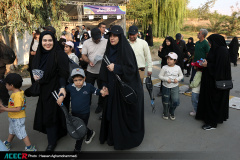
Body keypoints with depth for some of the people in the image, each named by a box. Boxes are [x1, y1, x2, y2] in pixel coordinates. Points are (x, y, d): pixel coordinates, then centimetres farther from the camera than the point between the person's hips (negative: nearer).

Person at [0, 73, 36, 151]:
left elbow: (18, 109, -33)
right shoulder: (15, 93, 2)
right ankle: (7, 144, 52)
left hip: (17, 119, -10)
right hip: (13, 118, 10)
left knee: (21, 133, 3)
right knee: (12, 132, 29)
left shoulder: (17, 95, -30)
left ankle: (30, 148, 17)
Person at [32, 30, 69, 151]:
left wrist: (62, 87, -29)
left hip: (56, 90, -6)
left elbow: (63, 73, -16)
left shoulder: (60, 54, -12)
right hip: (44, 90, 6)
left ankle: (52, 142, 22)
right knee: (45, 114, 14)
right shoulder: (39, 55, 6)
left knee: (51, 115, 1)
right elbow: (35, 69, 18)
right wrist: (35, 76, -4)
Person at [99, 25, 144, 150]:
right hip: (111, 87, 6)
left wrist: (116, 68, -22)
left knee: (123, 112, 5)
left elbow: (131, 68, -16)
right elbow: (105, 69, 13)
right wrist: (105, 85, 9)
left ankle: (125, 139, 25)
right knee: (111, 111, 13)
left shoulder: (125, 49, -12)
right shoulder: (109, 50, 7)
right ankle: (112, 135, 32)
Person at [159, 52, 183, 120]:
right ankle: (165, 113, 35)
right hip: (166, 87, -1)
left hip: (175, 87, 1)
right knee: (166, 101, 11)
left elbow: (181, 75, 9)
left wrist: (177, 79, -10)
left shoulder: (178, 68, -1)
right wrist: (166, 79, -19)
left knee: (175, 101, -6)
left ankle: (172, 112, 22)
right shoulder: (164, 67, -7)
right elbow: (160, 76, -4)